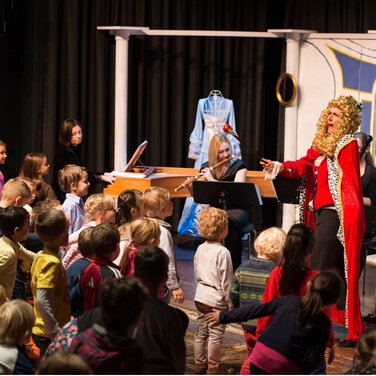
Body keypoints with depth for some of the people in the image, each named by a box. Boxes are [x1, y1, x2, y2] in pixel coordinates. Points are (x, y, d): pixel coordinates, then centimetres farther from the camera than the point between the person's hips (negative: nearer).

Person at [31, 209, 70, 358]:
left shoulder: (40, 257, 10)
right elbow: (43, 300, -27)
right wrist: (55, 332, -24)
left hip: (41, 330, 10)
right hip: (50, 334, -10)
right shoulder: (52, 263, -20)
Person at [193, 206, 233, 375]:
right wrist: (229, 303, -7)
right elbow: (225, 280, -15)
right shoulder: (223, 252, -18)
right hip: (216, 299, -7)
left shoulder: (200, 249, 4)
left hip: (200, 297, 7)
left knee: (201, 331, 15)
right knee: (215, 334, 4)